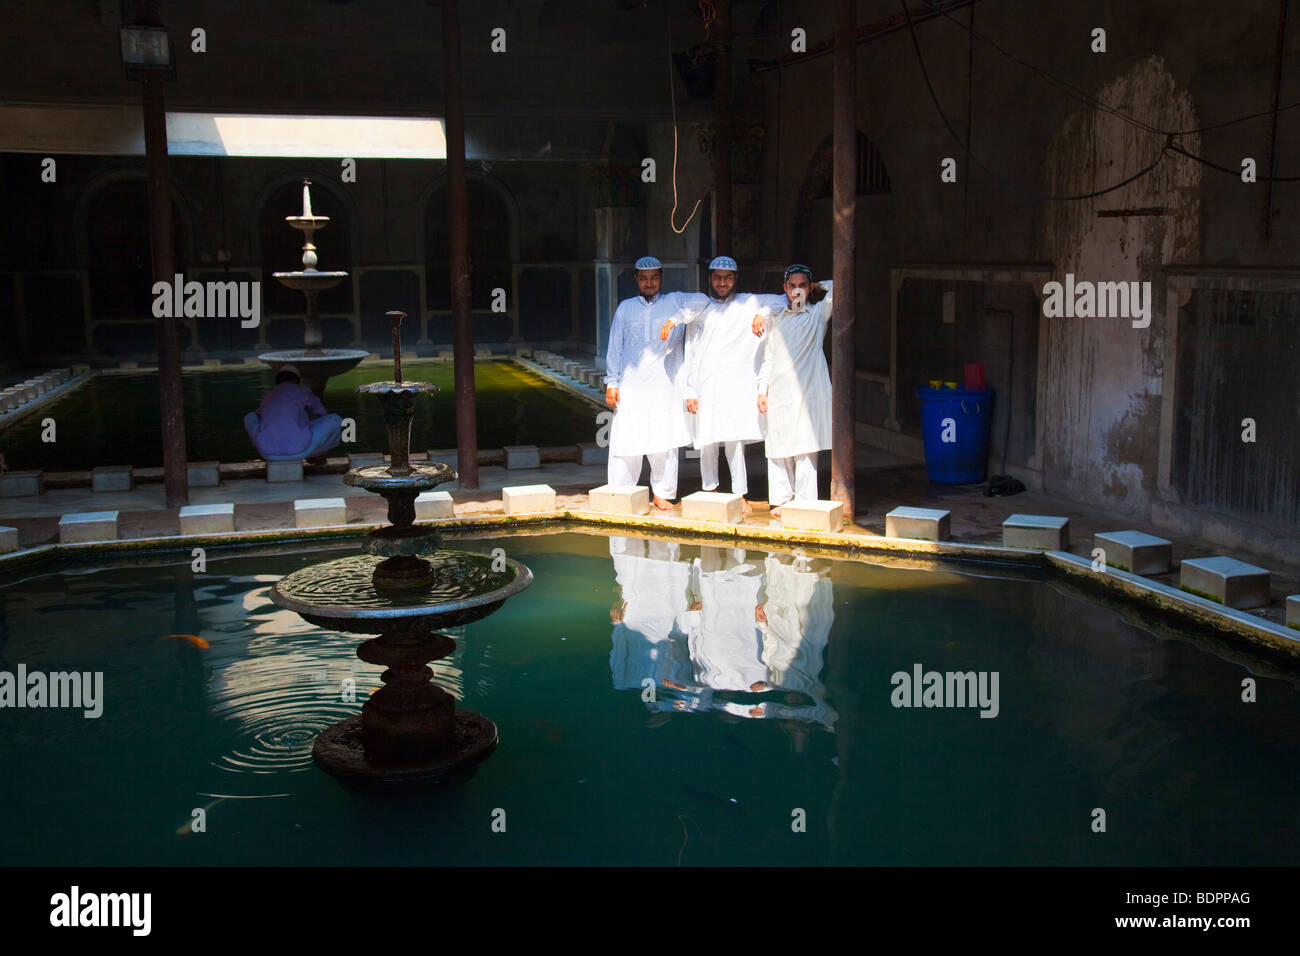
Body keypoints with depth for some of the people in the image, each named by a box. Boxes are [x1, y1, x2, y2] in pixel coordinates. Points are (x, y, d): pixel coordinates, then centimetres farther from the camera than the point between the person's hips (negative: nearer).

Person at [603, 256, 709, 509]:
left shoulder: (674, 302, 11)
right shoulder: (625, 308, 16)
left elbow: (703, 300, -6)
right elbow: (615, 346, 14)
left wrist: (677, 317, -14)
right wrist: (611, 382, 7)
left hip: (664, 386, -1)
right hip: (630, 385, 1)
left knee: (663, 441, -2)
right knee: (625, 440, -2)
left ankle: (662, 493, 9)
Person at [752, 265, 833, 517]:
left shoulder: (818, 313, 8)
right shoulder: (776, 318, 16)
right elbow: (768, 357, 16)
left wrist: (817, 286, 11)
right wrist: (762, 390, 10)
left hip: (808, 393, -3)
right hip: (779, 392, 3)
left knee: (805, 450, -6)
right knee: (779, 449, 3)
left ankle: (805, 503, -1)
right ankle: (780, 500, 11)